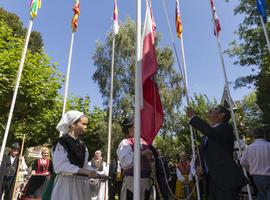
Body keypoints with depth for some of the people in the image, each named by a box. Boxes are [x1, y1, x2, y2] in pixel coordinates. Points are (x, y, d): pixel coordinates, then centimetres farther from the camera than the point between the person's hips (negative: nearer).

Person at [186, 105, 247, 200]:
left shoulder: (226, 127, -3)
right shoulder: (207, 135, 20)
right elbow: (203, 156, 24)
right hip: (211, 180, 7)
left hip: (226, 179, -7)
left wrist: (193, 116, -17)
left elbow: (211, 132, -26)